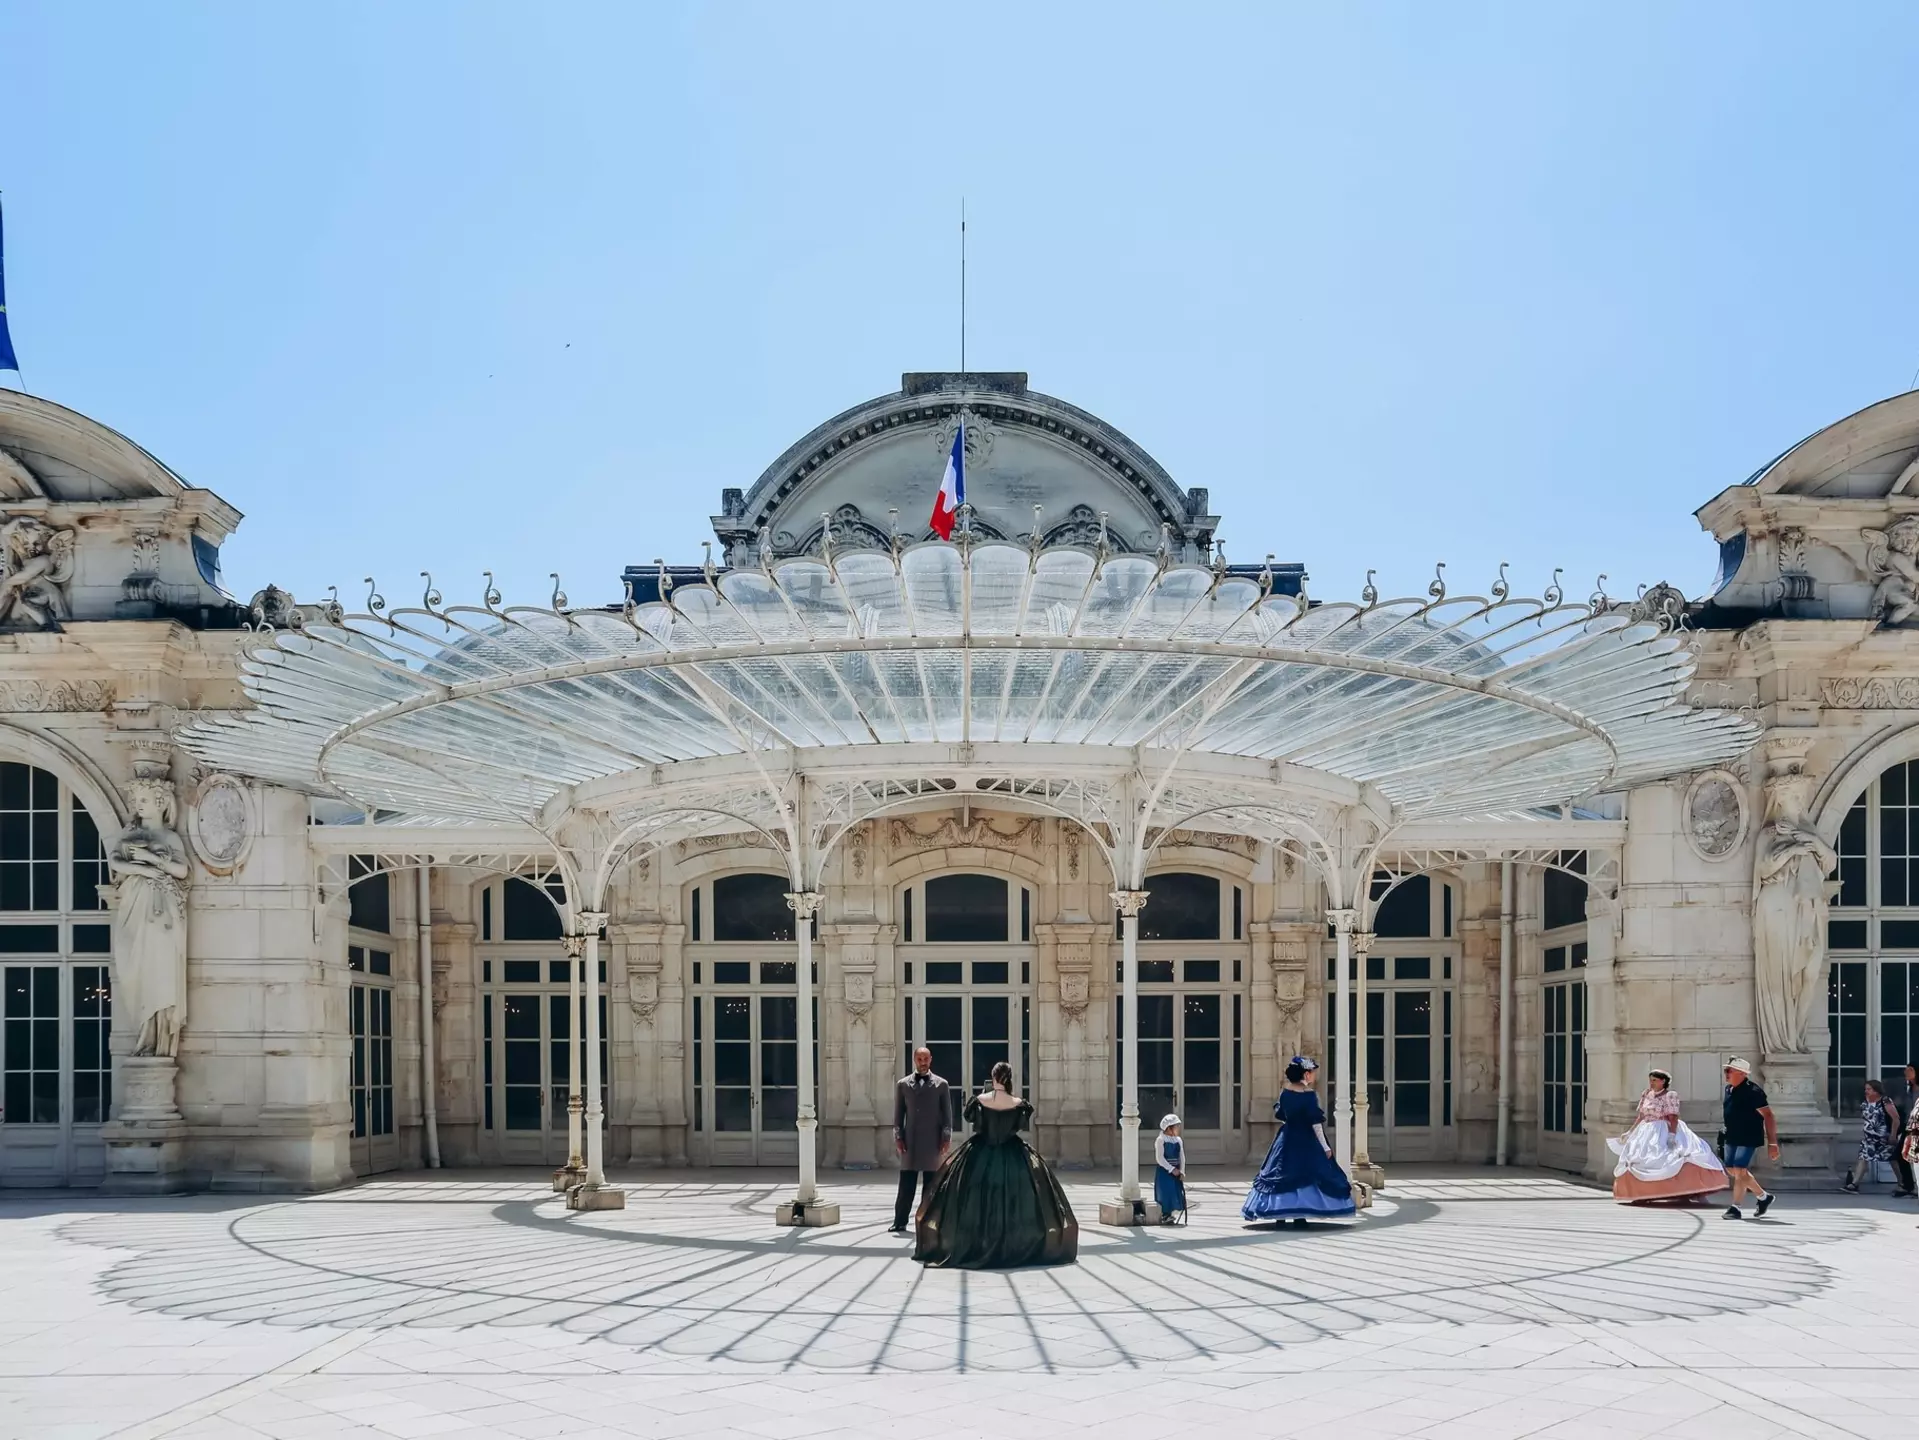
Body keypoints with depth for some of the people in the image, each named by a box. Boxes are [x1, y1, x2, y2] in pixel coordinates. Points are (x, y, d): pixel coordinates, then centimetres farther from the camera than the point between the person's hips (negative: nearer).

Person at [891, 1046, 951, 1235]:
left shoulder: (941, 1084, 5)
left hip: (933, 1142, 0)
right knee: (906, 1185, 0)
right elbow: (898, 1113, 8)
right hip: (910, 1141, 1)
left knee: (931, 1185, 3)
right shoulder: (903, 1084, 9)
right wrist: (898, 1137, 0)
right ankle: (900, 1222, 4)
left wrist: (946, 1138, -3)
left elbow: (947, 1113, 4)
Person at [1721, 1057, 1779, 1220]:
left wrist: (1772, 1143, -20)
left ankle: (1735, 1208, -6)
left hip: (1749, 1138, -9)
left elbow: (1768, 1116, -18)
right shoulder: (1729, 1089, 7)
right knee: (1732, 1170, 13)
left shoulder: (1752, 1092, -18)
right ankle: (1763, 1196, 29)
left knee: (1740, 1170, -13)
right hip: (1732, 1138, 9)